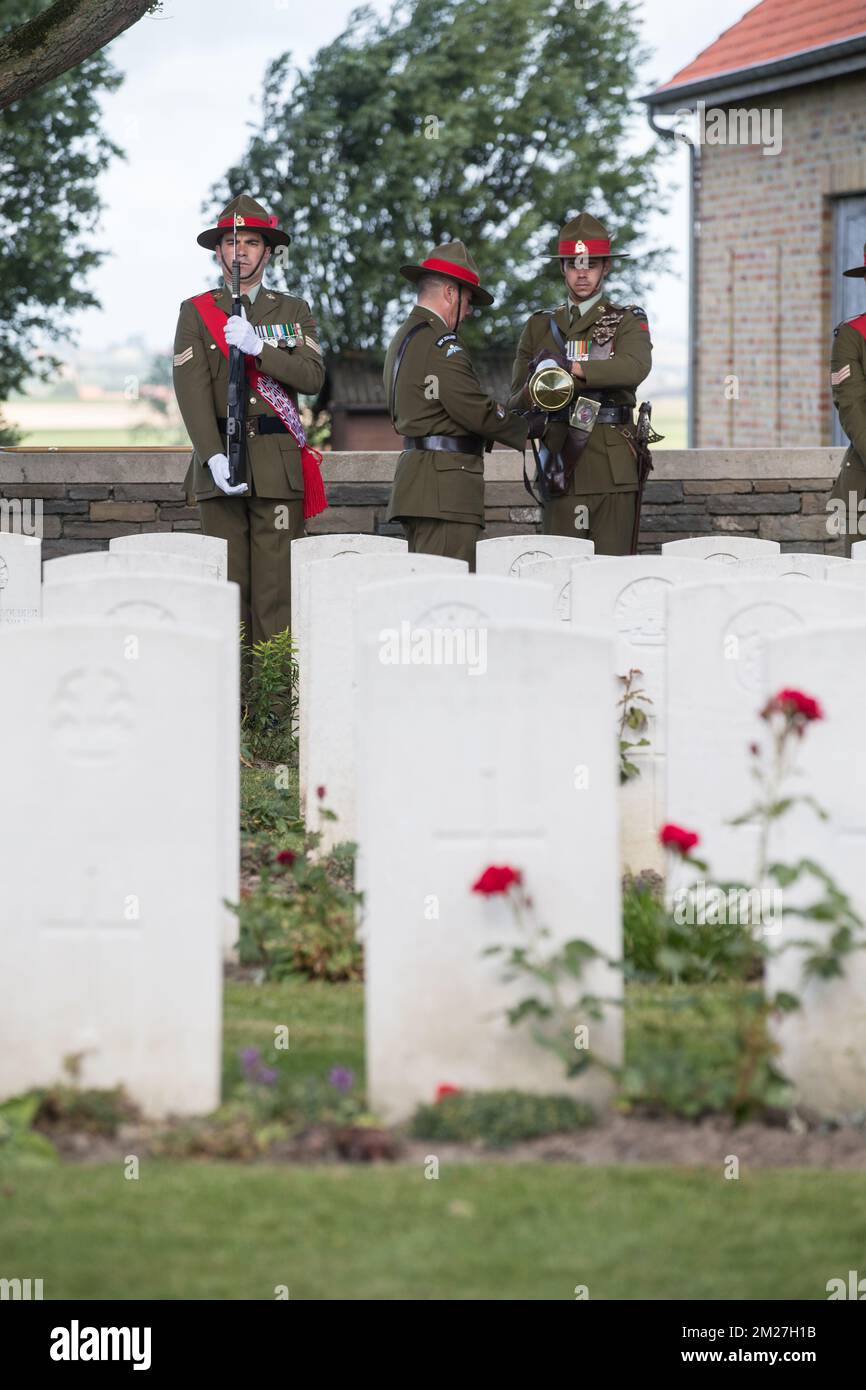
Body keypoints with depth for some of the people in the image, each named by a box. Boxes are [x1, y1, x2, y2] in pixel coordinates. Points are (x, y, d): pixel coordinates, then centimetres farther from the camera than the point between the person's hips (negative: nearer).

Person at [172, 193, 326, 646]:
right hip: (220, 459, -1)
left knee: (276, 584, -5)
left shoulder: (294, 311, 13)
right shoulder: (196, 313, 8)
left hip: (278, 461, 1)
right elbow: (192, 391, -4)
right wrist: (214, 457, -16)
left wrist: (256, 346, -15)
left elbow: (312, 377, -2)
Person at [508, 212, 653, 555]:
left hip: (612, 470, -2)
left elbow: (636, 367, -14)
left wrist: (572, 368, -24)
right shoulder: (540, 326, 17)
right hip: (560, 467, 2)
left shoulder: (628, 320, 8)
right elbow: (515, 403, 13)